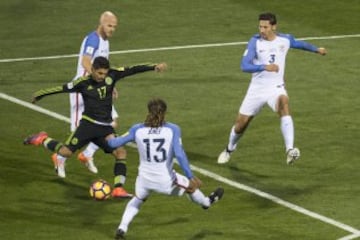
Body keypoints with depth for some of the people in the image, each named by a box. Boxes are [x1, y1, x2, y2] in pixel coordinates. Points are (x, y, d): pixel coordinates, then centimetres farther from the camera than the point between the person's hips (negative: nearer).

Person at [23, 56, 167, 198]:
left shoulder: (112, 76, -4)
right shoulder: (84, 83, -10)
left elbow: (132, 70, -9)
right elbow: (62, 89, -2)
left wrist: (154, 67, -16)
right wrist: (40, 95, 8)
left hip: (106, 127, 3)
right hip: (88, 124, -3)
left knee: (119, 153, -14)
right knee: (66, 152, -9)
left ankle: (118, 189, -15)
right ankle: (42, 140, 17)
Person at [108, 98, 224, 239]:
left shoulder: (137, 130, -7)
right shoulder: (173, 130, -12)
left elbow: (115, 143, 1)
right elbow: (179, 155, -19)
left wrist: (108, 140, 24)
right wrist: (191, 177, -16)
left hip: (144, 179, 2)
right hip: (166, 182, -2)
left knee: (137, 200, 34)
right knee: (191, 185, 30)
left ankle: (122, 228, 19)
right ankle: (206, 202, 58)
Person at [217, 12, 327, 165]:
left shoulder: (285, 40, -2)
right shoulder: (255, 42, -12)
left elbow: (299, 44, 23)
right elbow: (244, 66, -23)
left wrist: (316, 49, 37)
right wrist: (264, 67, -39)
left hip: (276, 88, 0)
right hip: (256, 89, 0)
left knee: (284, 104, -33)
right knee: (241, 123, 7)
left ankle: (289, 150, -45)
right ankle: (229, 150, 40)